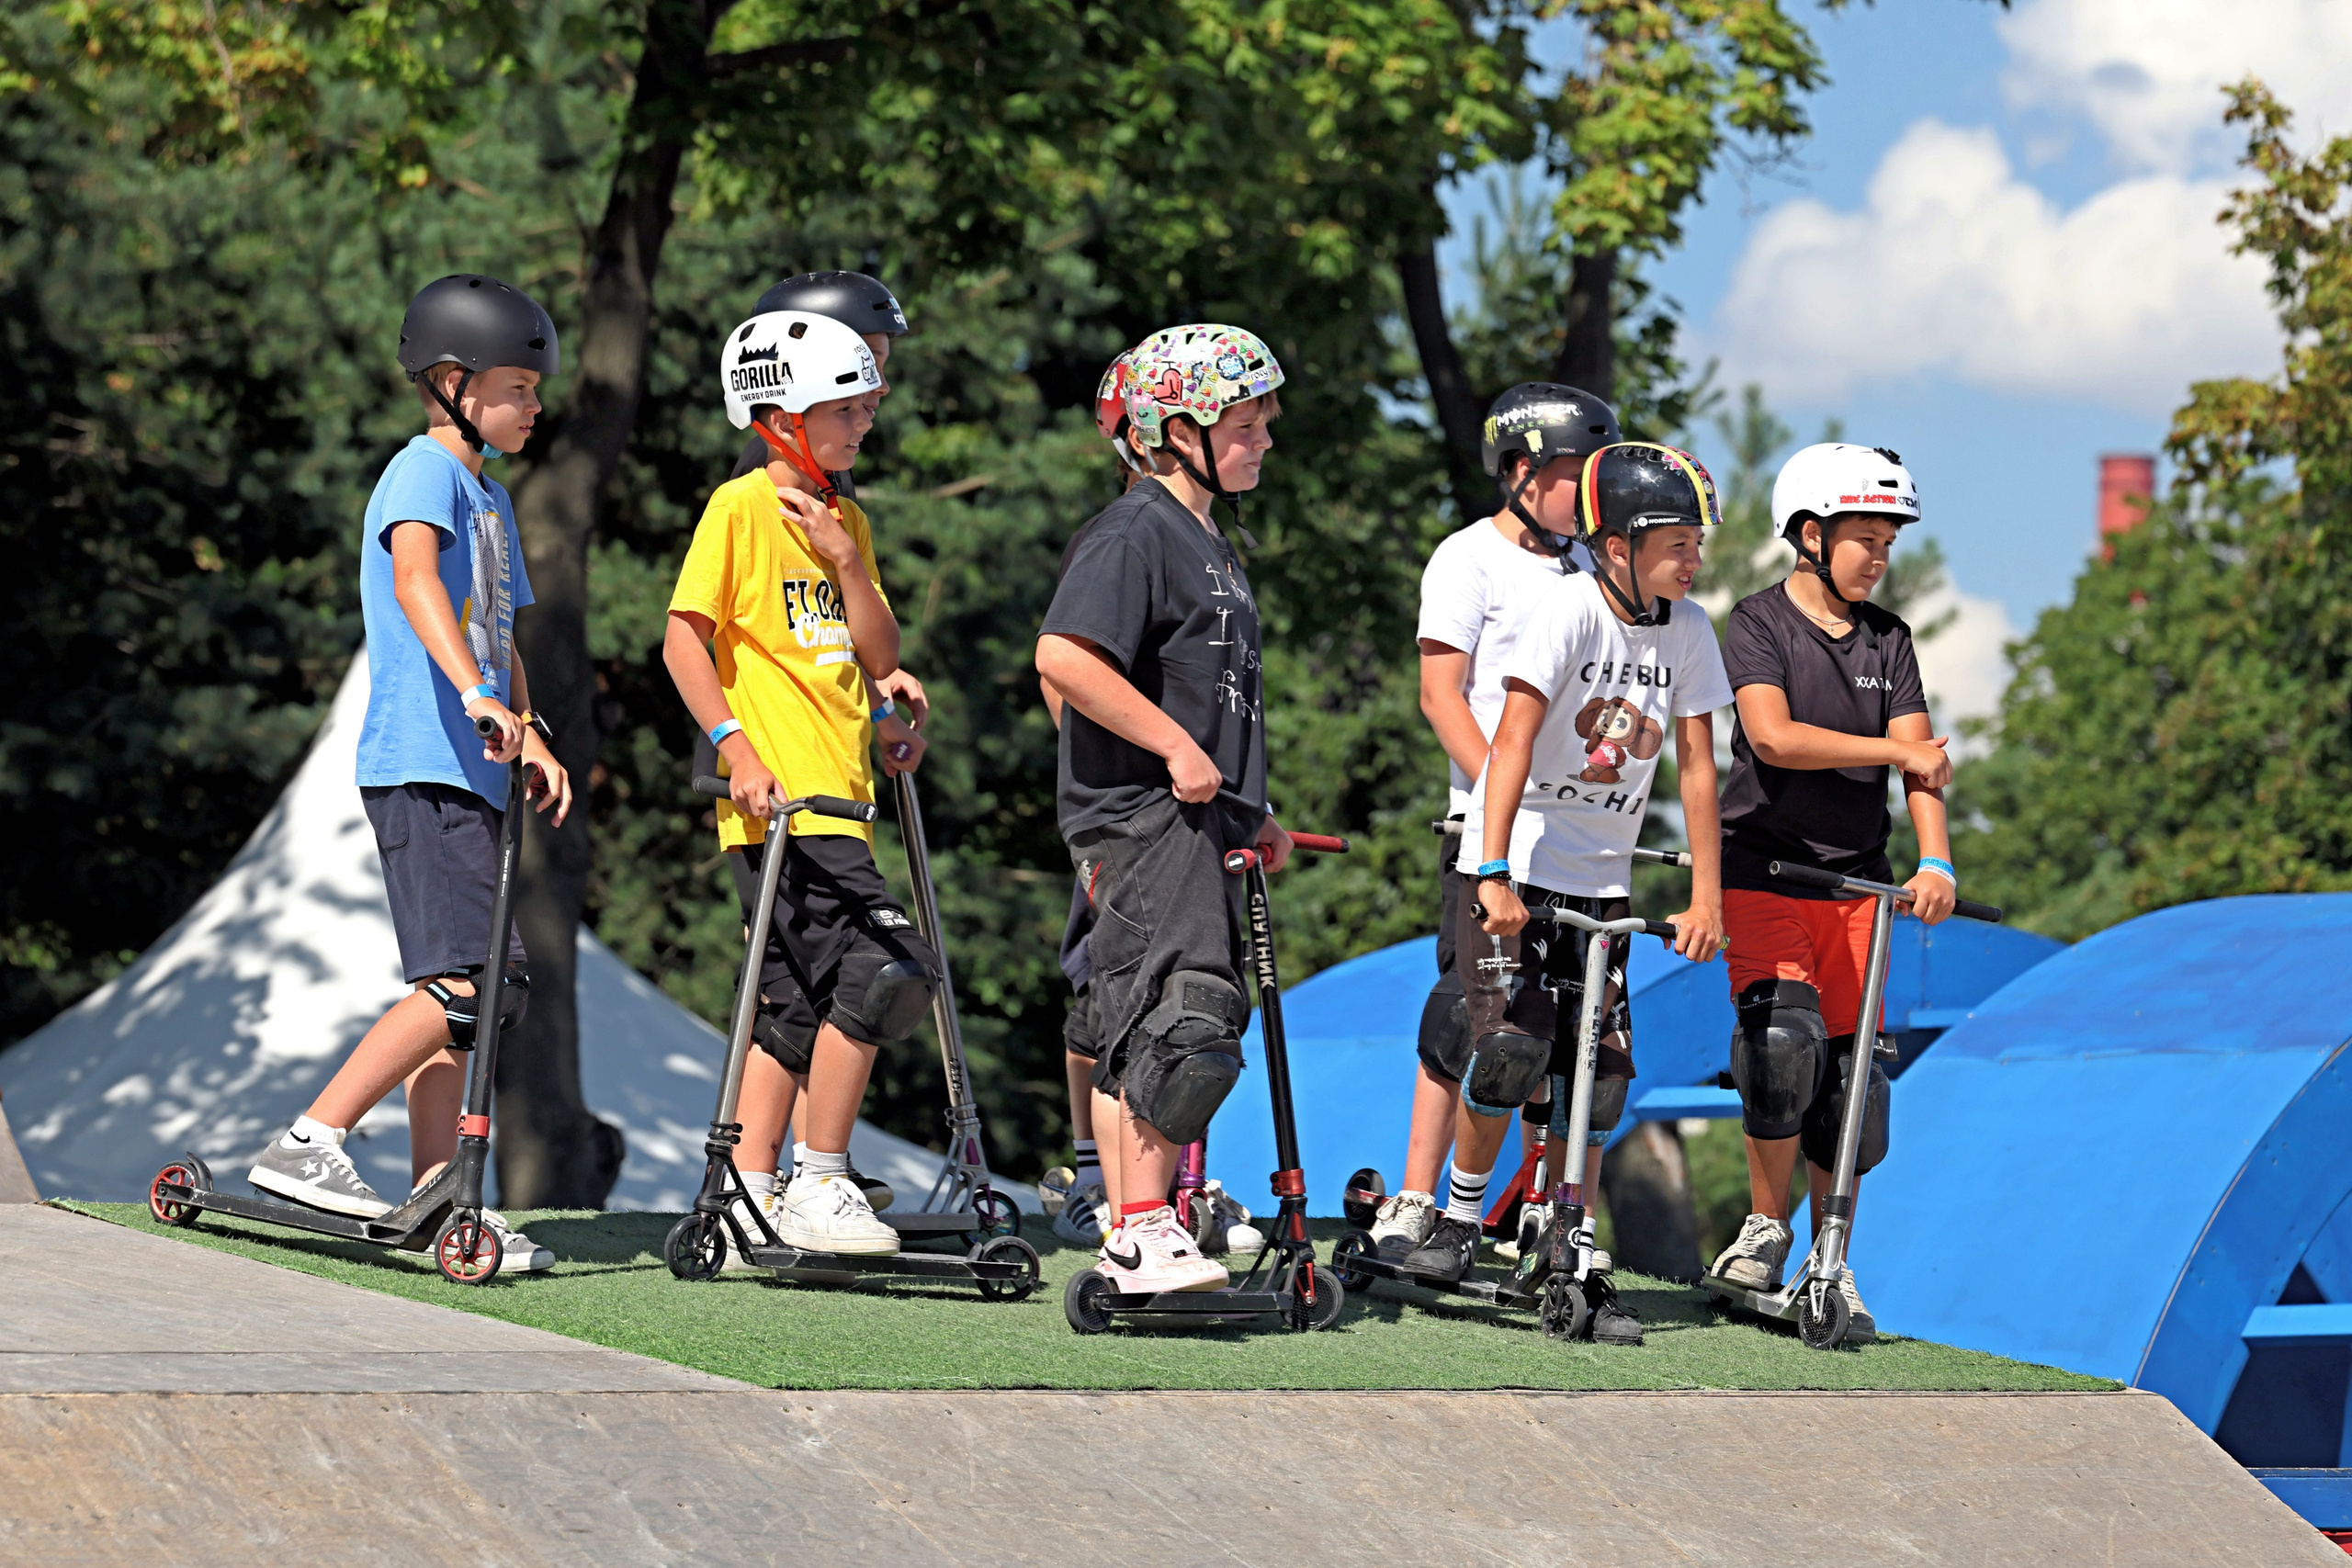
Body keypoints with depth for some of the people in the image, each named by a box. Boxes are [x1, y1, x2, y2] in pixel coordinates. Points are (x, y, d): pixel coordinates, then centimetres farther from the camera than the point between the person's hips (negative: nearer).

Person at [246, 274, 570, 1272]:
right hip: (420, 768, -10)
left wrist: (529, 741, 15)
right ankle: (308, 1144, -17)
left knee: (460, 987, 8)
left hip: (470, 774, 10)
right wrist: (475, 693, -40)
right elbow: (414, 580, -26)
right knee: (472, 984, -18)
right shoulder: (426, 472, -6)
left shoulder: (489, 498, 24)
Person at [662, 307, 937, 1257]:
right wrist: (737, 747, -17)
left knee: (801, 1000, 9)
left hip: (839, 788, 8)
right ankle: (820, 1187, -12)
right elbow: (684, 639, -9)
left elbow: (877, 656, 12)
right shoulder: (741, 508, -5)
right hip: (779, 795, -8)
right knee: (883, 967, -17)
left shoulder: (844, 520, 17)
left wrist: (846, 560, -2)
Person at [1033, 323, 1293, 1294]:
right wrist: (1175, 745, -20)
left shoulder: (1209, 544, 23)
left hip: (1198, 816, 10)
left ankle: (1139, 1236, 14)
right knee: (1181, 1020, -20)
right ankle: (1142, 1234, -22)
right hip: (1140, 813, -10)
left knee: (1143, 1043, 11)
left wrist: (1249, 816, 27)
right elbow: (1064, 658, -22)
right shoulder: (1137, 533, -9)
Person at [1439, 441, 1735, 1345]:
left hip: (1603, 880, 5)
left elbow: (1695, 763, 5)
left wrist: (1706, 894, 1)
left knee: (1599, 1071, -1)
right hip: (1517, 865, -5)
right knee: (1513, 1047, -18)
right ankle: (1458, 1219, 3)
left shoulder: (1688, 630, -1)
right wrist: (1495, 878, -28)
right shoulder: (1572, 610, -16)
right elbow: (1513, 740, -21)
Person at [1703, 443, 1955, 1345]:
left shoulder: (1888, 639, 9)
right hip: (1765, 869, -5)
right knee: (1783, 1038, -21)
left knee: (1849, 1067, 3)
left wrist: (1935, 861, -14)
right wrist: (1893, 751, -16)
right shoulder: (1758, 625, -5)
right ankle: (1765, 1228, -4)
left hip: (1856, 879, 5)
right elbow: (1774, 736, -20)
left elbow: (1923, 763, 1)